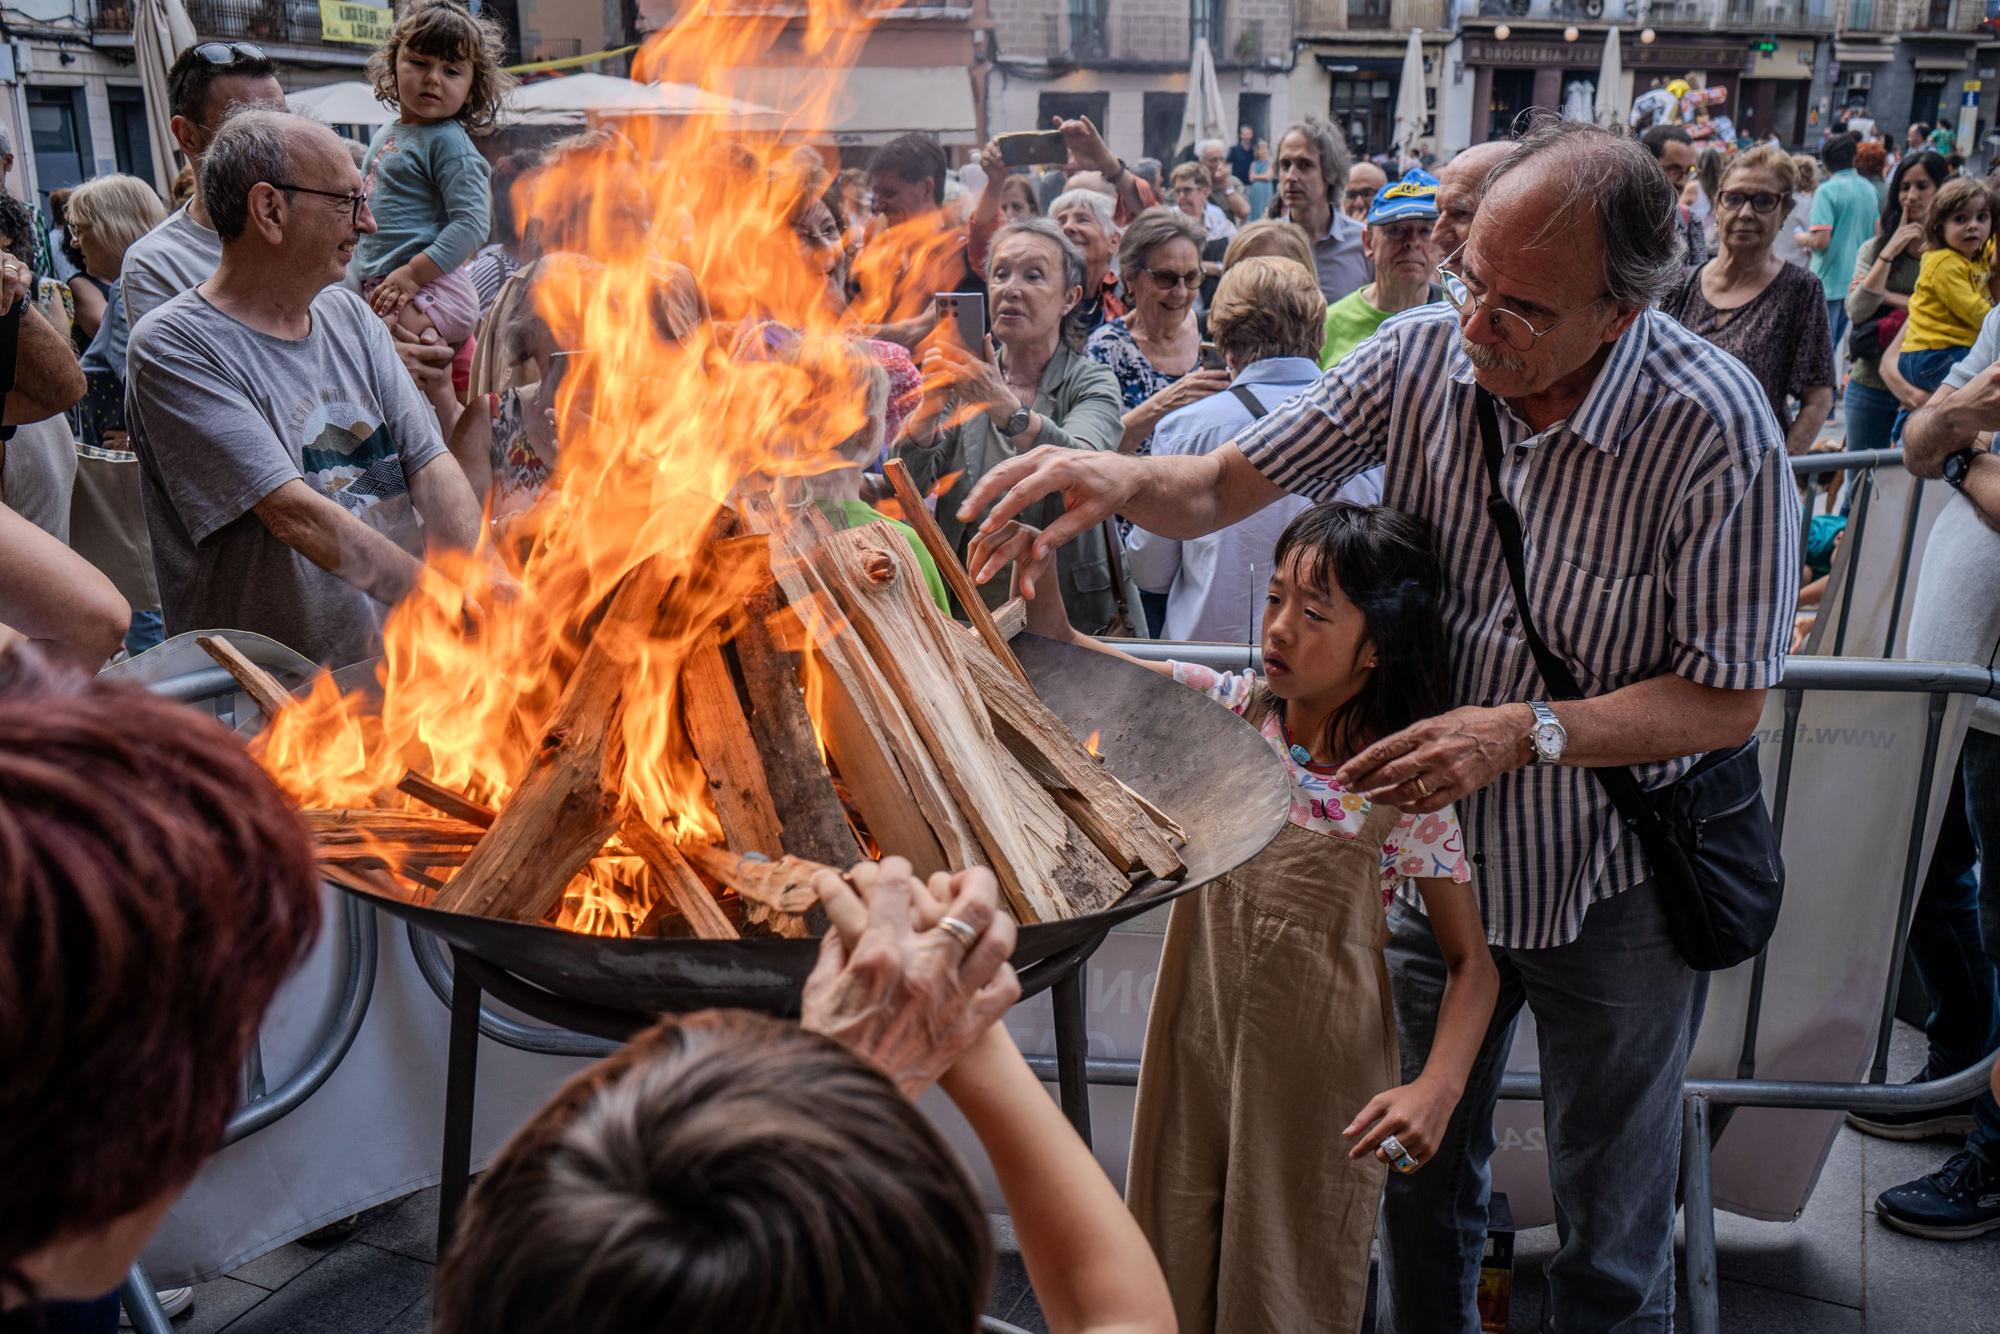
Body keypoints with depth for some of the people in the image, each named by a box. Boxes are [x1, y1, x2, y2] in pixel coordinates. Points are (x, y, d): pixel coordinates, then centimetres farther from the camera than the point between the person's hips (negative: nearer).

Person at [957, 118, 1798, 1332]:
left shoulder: (1715, 427, -23)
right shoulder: (1427, 352, -13)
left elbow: (1730, 699, -18)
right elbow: (1226, 488, -9)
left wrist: (1527, 732, -31)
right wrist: (1122, 478, -30)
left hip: (1613, 882, -3)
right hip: (1436, 850, 3)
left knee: (1613, 1230, 20)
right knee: (1421, 1180, 23)